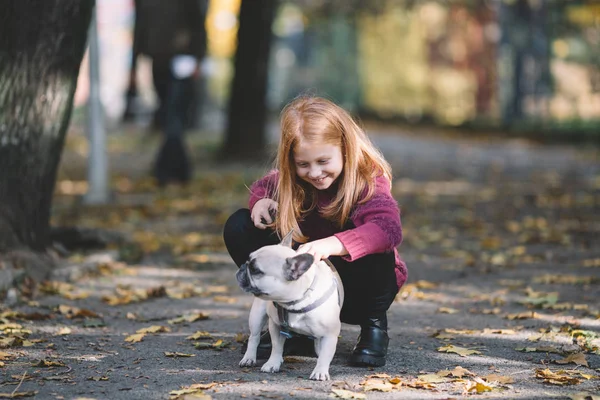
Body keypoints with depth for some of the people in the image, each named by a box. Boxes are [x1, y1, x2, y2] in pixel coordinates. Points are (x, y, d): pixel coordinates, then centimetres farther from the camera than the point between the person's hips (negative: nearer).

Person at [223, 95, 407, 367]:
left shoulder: (368, 179, -23)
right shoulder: (291, 178, -8)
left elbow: (389, 228, -43)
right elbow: (262, 187, 14)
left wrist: (333, 244, -59)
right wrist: (261, 201, -13)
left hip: (357, 291, -5)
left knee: (368, 246, -39)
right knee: (239, 227, -11)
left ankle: (374, 328, -9)